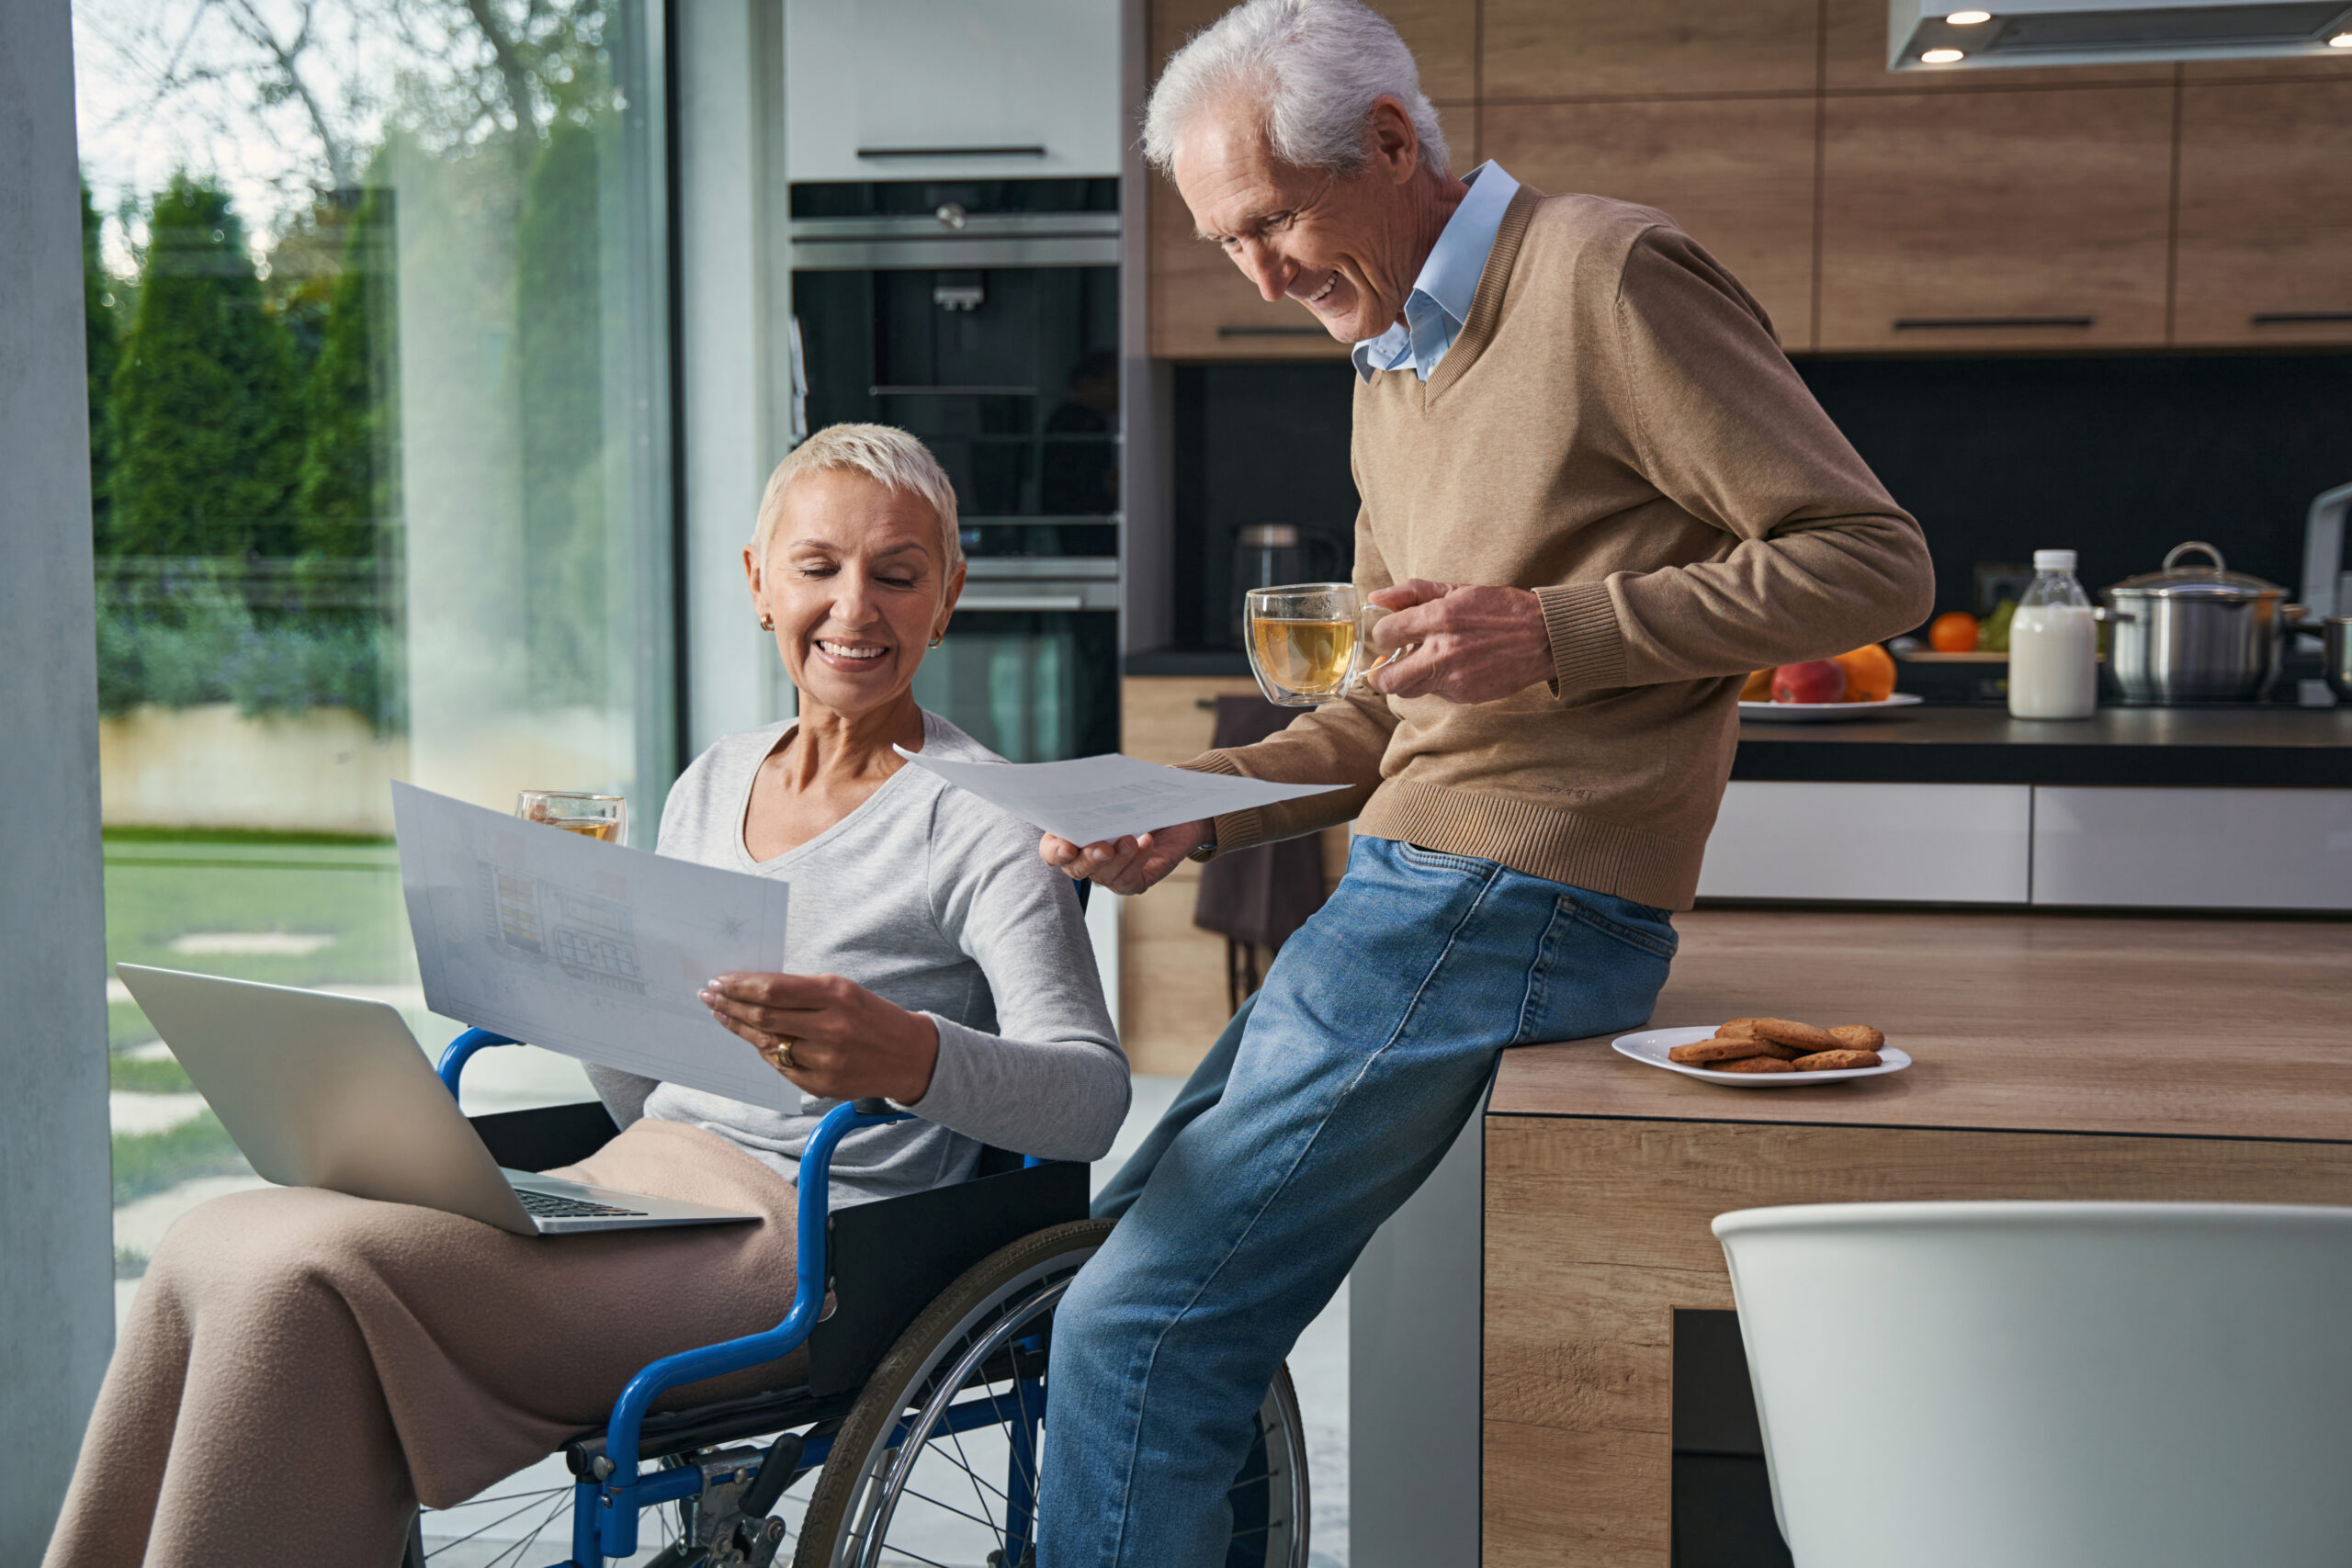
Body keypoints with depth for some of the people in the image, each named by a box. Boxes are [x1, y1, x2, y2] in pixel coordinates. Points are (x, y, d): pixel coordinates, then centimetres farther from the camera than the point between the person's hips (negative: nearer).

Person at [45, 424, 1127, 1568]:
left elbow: (1092, 1098, -14)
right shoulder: (711, 784, 18)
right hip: (630, 1186, 7)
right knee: (213, 1242, -14)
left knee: (306, 1275, -24)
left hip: (804, 1237, -7)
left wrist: (909, 1055, -33)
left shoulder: (978, 817, -2)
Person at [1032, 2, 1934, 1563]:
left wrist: (1561, 635, -20)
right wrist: (1190, 812, 7)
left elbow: (1875, 559, -12)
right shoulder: (1393, 365, 19)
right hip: (1407, 894, 10)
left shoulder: (1607, 276, -9)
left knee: (1139, 1331, -11)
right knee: (1124, 1240, 17)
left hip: (1508, 910, -10)